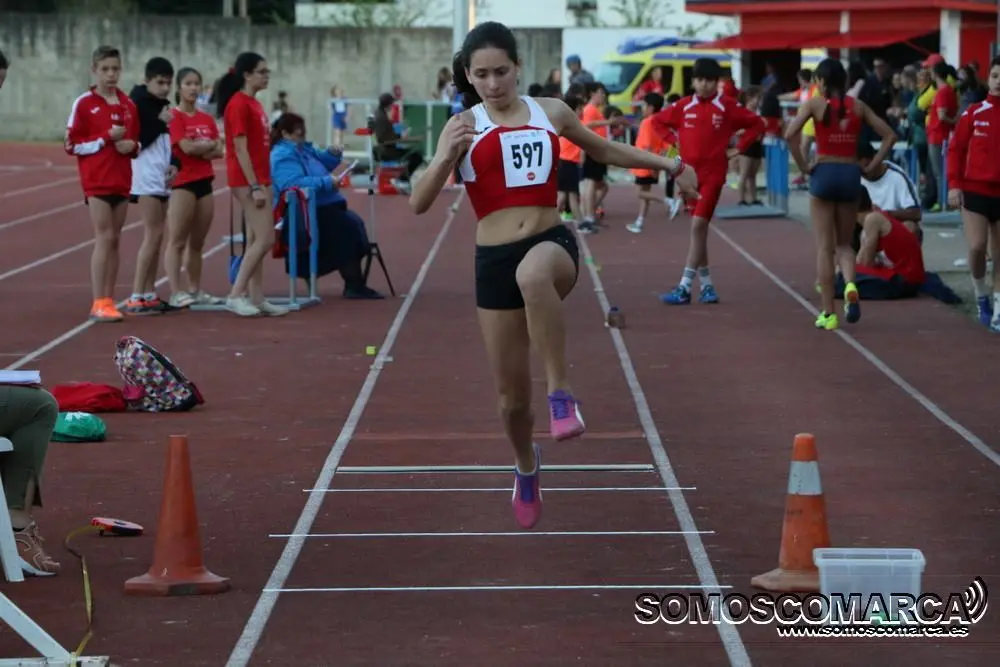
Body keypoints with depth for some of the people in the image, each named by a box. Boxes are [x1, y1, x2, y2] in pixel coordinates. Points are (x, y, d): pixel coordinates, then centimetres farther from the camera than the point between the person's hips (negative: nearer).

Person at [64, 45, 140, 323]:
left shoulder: (128, 105, 10)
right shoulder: (84, 103, -5)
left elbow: (135, 141, 20)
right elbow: (71, 144, -7)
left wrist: (131, 145, -3)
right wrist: (106, 138, -17)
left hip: (121, 180, 5)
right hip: (96, 182, -5)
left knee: (114, 240, 7)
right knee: (104, 238, -11)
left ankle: (109, 299, 11)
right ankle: (99, 303, -11)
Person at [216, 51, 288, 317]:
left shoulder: (253, 104, 15)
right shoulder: (238, 104, -14)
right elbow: (240, 148, -18)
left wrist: (263, 184, 16)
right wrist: (254, 187, -21)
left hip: (259, 179, 9)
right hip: (248, 180, -9)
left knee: (256, 241, 9)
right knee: (264, 240, -11)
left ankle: (256, 298, 12)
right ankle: (235, 295, -7)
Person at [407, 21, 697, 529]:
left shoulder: (551, 112, 7)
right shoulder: (463, 127, 1)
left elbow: (603, 149, 25)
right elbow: (419, 204, -7)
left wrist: (669, 166, 21)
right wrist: (445, 157, -24)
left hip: (552, 243, -1)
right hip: (494, 259, 1)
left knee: (534, 273, -42)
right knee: (511, 393, 7)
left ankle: (561, 394, -33)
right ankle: (526, 467, 39)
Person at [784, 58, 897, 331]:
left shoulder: (815, 104, -4)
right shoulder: (858, 106, 7)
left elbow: (790, 134, -17)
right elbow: (889, 135, 5)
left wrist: (803, 166, -8)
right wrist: (872, 166, 6)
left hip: (824, 174, -3)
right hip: (850, 175, 3)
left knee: (825, 247, 4)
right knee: (844, 244, 16)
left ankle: (828, 314, 3)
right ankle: (850, 286, -14)